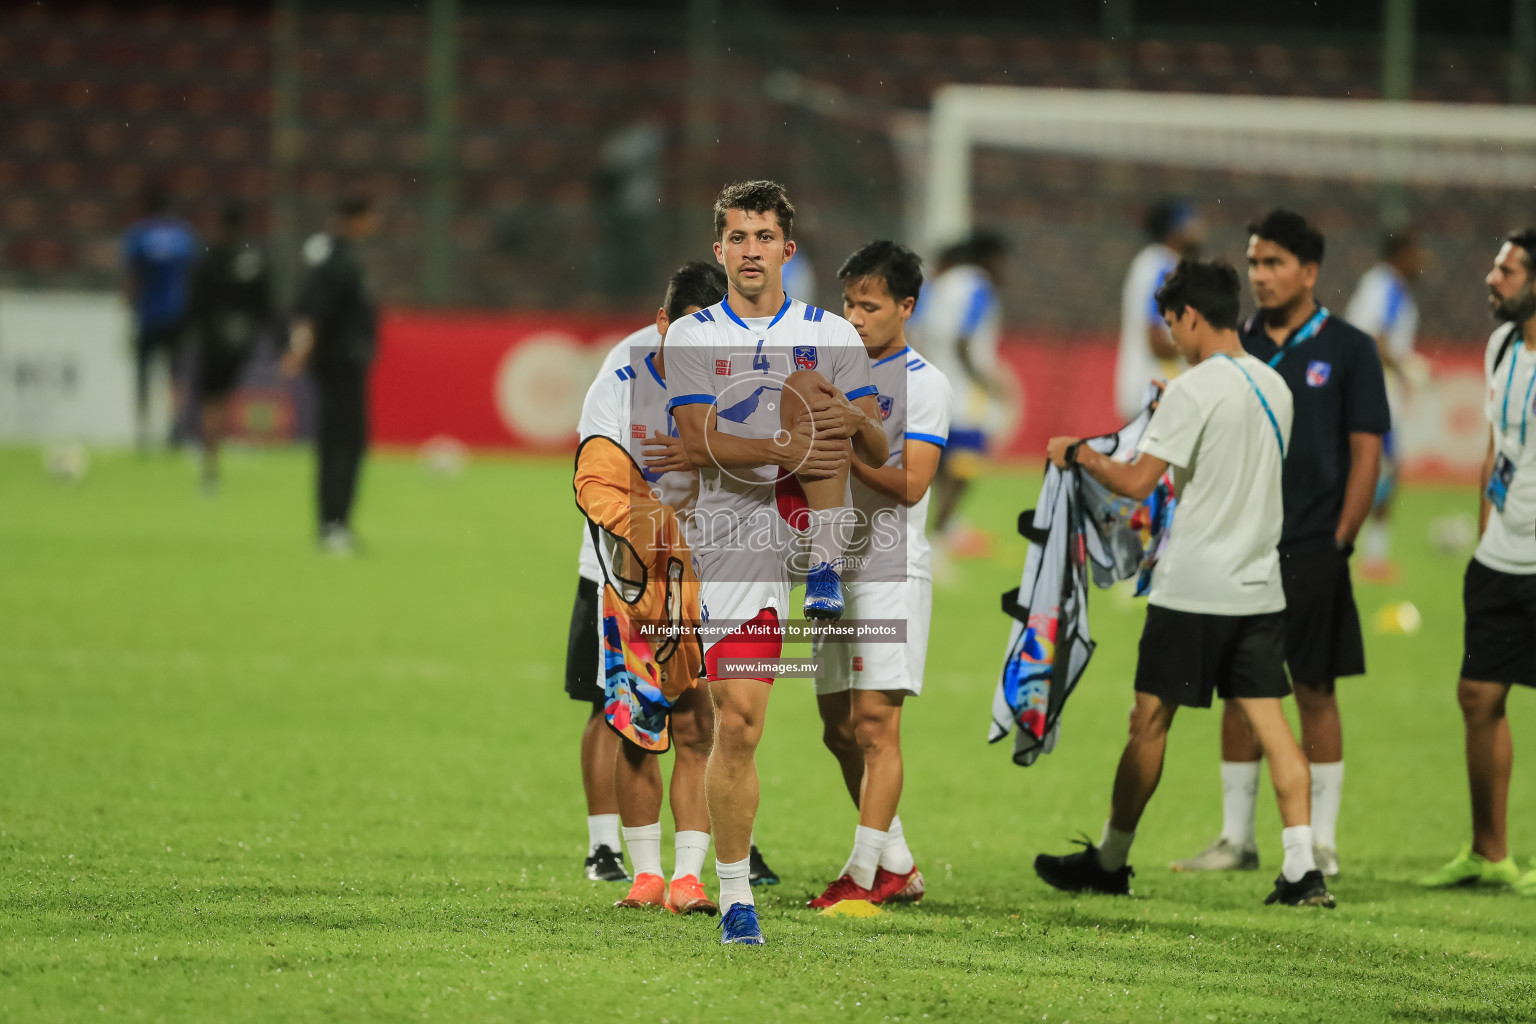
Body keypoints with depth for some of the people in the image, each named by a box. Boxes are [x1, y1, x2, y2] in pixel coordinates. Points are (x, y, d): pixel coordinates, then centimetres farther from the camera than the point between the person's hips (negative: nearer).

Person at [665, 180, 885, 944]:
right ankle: (734, 894, 6)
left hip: (806, 516, 0)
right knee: (736, 721, -5)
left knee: (805, 387, -22)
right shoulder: (692, 337, 5)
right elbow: (699, 443, -9)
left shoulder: (830, 335, 8)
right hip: (733, 540, 0)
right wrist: (782, 450, -25)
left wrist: (851, 419, -21)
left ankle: (826, 575, -20)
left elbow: (878, 451, 3)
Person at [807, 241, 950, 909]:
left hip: (891, 571, -8)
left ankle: (863, 875, -9)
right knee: (839, 729, 9)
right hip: (837, 567, 8)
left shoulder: (922, 383, -6)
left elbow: (910, 483, -16)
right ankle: (897, 866, 19)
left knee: (874, 723, -10)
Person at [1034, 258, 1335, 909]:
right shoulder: (1273, 387, 10)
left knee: (1150, 721, 6)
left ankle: (1109, 860, 17)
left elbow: (1137, 482, -16)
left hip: (1192, 588, -6)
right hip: (1259, 586, 6)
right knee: (1269, 721, 2)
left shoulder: (1193, 391, -14)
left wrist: (1077, 454, 1)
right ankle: (1303, 869, -8)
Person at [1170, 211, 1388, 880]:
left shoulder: (1348, 349, -1)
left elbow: (1365, 451, -3)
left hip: (1312, 553, -4)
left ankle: (1321, 843, 6)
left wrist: (1339, 542, -7)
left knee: (1315, 692, 0)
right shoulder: (1236, 346, 9)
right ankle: (1236, 839, 12)